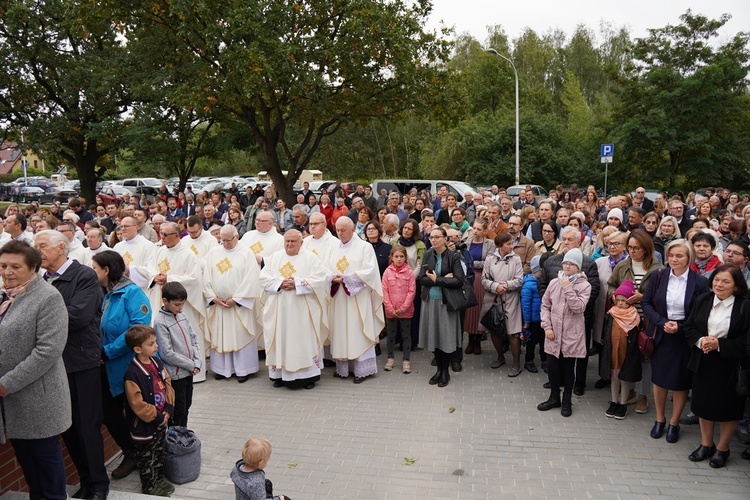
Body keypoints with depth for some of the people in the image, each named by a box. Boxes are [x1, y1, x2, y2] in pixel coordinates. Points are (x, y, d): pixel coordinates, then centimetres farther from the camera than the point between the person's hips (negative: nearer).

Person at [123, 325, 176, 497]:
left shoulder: (157, 363, -2)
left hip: (161, 420, 7)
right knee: (146, 458, 12)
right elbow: (138, 405, -24)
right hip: (144, 425, -7)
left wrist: (168, 410, -7)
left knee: (159, 452, 23)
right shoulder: (133, 374, -26)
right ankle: (149, 487, 28)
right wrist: (157, 418, -17)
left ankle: (159, 479, 40)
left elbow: (168, 386, 4)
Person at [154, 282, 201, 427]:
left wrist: (197, 363, -4)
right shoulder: (160, 322, -17)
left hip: (189, 372, 7)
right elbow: (167, 354, -19)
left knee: (186, 407, 18)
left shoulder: (182, 316, 5)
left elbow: (193, 339, 9)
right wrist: (191, 365, -13)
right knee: (178, 411, 4)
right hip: (175, 375, -7)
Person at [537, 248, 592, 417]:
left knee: (568, 368, 9)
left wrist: (568, 288, -17)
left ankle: (567, 400, 25)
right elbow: (545, 305, 8)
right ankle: (554, 398, 28)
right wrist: (547, 326, -2)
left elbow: (578, 308, -17)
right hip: (553, 334, 3)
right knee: (552, 366, 9)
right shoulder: (554, 283, 3)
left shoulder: (584, 285, -6)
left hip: (572, 335, -3)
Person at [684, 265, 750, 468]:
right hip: (703, 362, 4)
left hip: (730, 365, -4)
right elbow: (689, 327, 5)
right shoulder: (702, 301, 1)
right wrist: (700, 341, -14)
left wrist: (719, 344, -21)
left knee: (728, 408, 9)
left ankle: (722, 449, 29)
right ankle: (706, 445, 33)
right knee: (703, 404, 15)